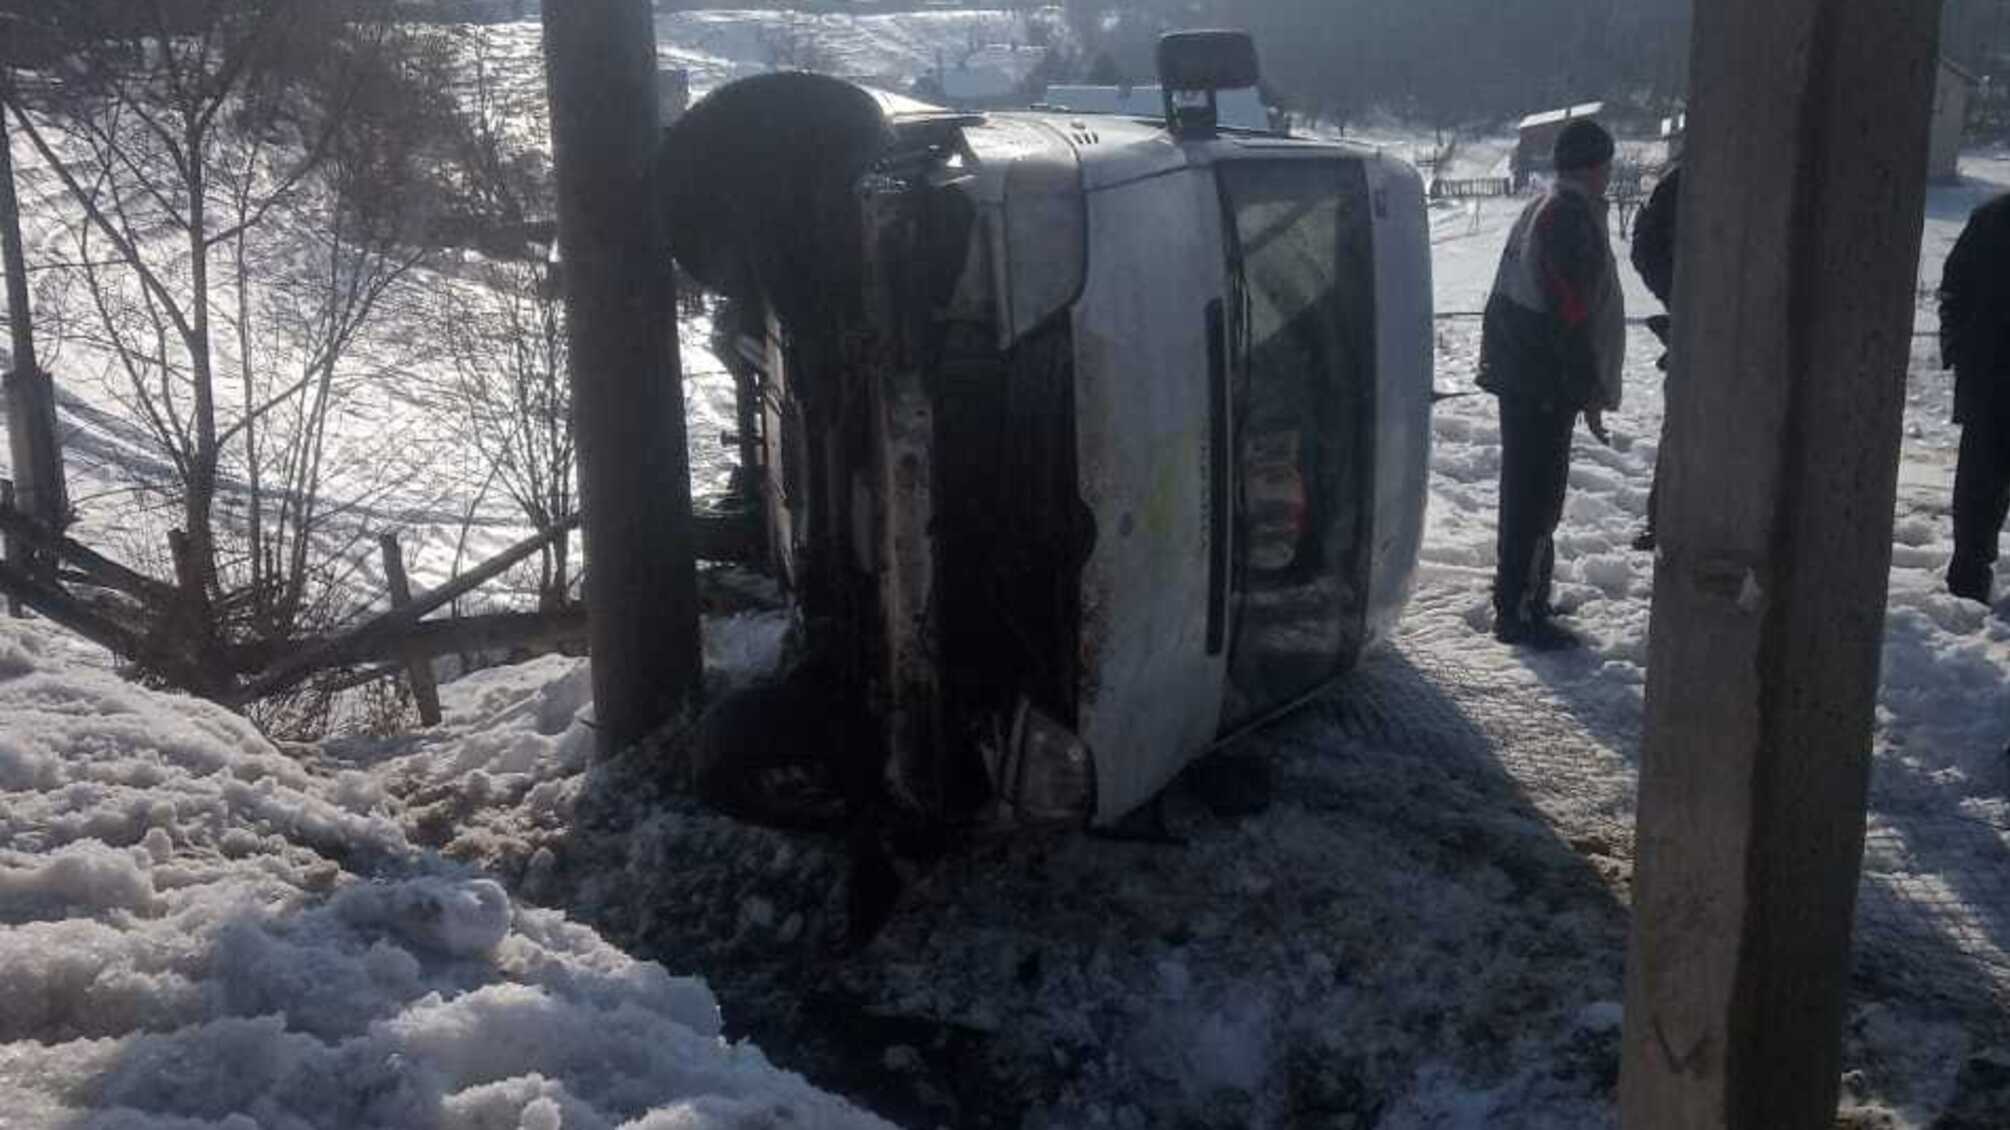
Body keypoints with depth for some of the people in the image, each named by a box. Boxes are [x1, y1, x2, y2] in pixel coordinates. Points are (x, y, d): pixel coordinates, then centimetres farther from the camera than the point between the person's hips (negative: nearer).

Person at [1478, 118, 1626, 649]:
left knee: (1526, 491, 19)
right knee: (1537, 498, -5)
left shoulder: (1539, 208, 14)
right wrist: (1590, 393, -18)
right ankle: (1519, 611, 0)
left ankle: (1518, 600, 30)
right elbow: (1574, 317, -22)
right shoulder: (1574, 221, -18)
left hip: (1517, 374, 10)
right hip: (1546, 384, -10)